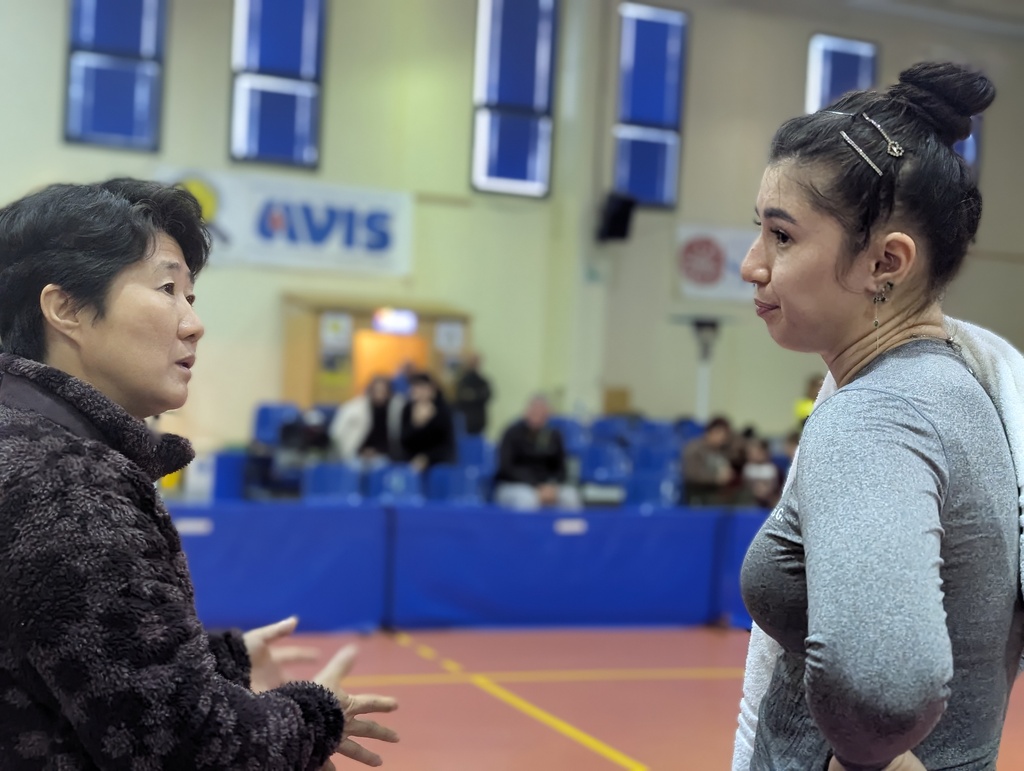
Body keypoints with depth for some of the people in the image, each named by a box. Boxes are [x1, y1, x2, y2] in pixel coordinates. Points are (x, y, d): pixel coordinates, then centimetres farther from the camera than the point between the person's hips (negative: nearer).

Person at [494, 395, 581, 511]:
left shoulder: (553, 435, 8)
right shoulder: (513, 433, -5)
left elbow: (560, 468, 9)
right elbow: (507, 467, -12)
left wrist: (552, 486, -14)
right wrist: (537, 488, -21)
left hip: (547, 486, 4)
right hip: (512, 485, -4)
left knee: (571, 495, -26)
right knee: (527, 499, -39)